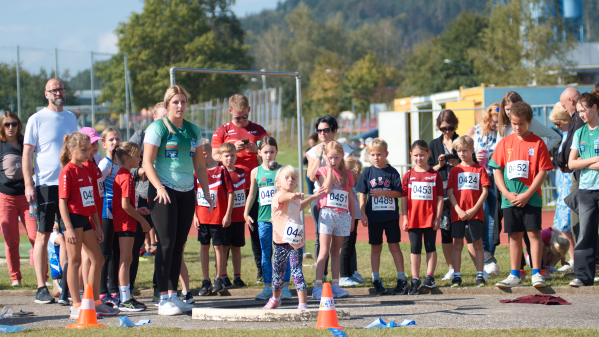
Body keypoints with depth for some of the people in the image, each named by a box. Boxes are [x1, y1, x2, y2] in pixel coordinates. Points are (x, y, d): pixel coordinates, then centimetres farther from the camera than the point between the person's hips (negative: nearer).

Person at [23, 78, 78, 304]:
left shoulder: (71, 118, 13)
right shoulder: (37, 120, -2)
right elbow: (27, 154, -4)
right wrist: (28, 185, -12)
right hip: (45, 184, -5)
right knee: (43, 236, -3)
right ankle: (41, 288, -1)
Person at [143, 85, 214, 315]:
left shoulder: (193, 131, 12)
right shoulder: (158, 128, -4)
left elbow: (200, 165, 17)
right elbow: (147, 162, -10)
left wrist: (207, 194, 11)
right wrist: (159, 188, -21)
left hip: (186, 192, 5)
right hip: (164, 192, -5)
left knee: (179, 244, 7)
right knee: (166, 243, -8)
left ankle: (173, 294, 14)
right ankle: (163, 299, -6)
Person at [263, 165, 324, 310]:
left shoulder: (296, 198, 10)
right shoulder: (278, 197, -11)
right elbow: (283, 198, -39)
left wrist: (313, 197, 38)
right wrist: (291, 195, -61)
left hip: (296, 241, 3)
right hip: (281, 242, -3)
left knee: (297, 272, -10)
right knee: (278, 273, 12)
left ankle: (303, 304, -13)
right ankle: (275, 299, 37)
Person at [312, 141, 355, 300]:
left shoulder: (347, 174, 12)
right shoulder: (323, 171, 3)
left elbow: (351, 197, 15)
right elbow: (327, 188, -15)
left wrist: (352, 218, 12)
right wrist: (330, 169, -11)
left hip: (343, 215, 3)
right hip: (327, 213, -3)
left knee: (336, 251, 7)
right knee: (324, 251, -10)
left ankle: (335, 285, 8)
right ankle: (318, 286, -14)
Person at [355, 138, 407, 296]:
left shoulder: (392, 172, -2)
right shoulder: (368, 173, 2)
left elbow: (398, 193, -4)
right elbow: (362, 194, 4)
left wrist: (383, 193, -17)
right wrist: (363, 214, -3)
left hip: (391, 216, -1)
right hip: (374, 216, 2)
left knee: (394, 246, 1)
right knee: (375, 247, 8)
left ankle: (401, 279, 5)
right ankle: (376, 280, 14)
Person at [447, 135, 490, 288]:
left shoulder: (479, 169, 4)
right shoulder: (455, 170, 8)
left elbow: (485, 191, -1)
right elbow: (450, 192, 3)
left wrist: (474, 209, -10)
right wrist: (458, 210, -10)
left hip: (475, 213, -1)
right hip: (458, 213, 1)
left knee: (477, 244, -1)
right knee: (457, 244, 2)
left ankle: (480, 275, 3)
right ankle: (457, 276, 5)